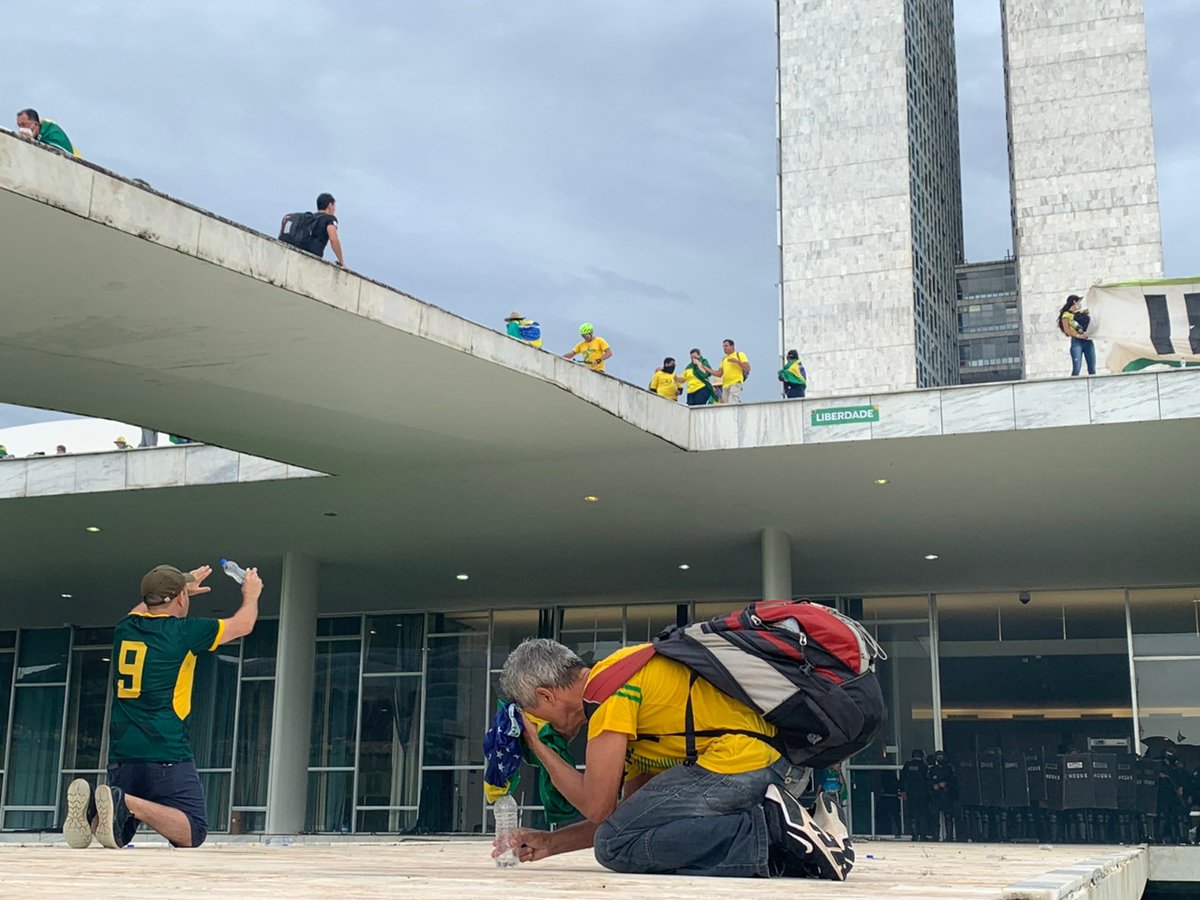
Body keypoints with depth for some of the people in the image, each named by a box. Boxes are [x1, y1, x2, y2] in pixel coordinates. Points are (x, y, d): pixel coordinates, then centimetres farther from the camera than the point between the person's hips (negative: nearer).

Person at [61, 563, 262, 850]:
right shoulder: (183, 632, -5)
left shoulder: (125, 629, 11)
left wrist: (181, 586, 52)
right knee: (193, 833, -4)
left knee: (117, 838, 17)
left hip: (121, 756, 6)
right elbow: (244, 624, 11)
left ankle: (90, 808, -17)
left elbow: (142, 611, 39)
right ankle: (125, 804, -27)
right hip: (166, 755, -6)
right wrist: (251, 595, 32)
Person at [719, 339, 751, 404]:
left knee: (732, 404, -23)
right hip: (725, 385, 6)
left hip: (735, 384, -6)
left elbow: (747, 368, -3)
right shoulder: (724, 359, 24)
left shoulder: (739, 355, 7)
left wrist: (737, 361, -14)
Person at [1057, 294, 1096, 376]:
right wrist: (1078, 335, -17)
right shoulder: (1066, 314, 3)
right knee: (1076, 369, -15)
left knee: (1092, 369, 2)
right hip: (1077, 342, -6)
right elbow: (1067, 330, -7)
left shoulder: (1082, 312, 19)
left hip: (1088, 341, 6)